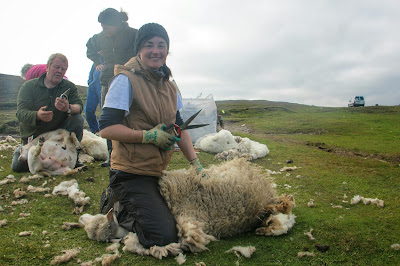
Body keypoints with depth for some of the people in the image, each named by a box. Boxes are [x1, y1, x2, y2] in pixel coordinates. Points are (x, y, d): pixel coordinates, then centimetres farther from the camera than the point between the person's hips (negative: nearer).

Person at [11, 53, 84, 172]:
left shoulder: (69, 87, -1)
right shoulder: (29, 86, -7)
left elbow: (79, 106, -17)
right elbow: (20, 112, -18)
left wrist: (69, 108, -43)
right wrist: (37, 115, -41)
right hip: (33, 135, 0)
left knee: (78, 119, -24)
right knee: (18, 166, -12)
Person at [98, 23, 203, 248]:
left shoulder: (168, 85, 11)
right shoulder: (126, 80, -12)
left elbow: (179, 126, 12)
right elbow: (106, 128, -17)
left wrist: (195, 162, 3)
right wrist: (148, 136, -21)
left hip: (158, 172, 8)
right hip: (131, 173, -8)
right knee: (164, 236, -17)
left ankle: (120, 198, 24)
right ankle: (118, 208, 9)